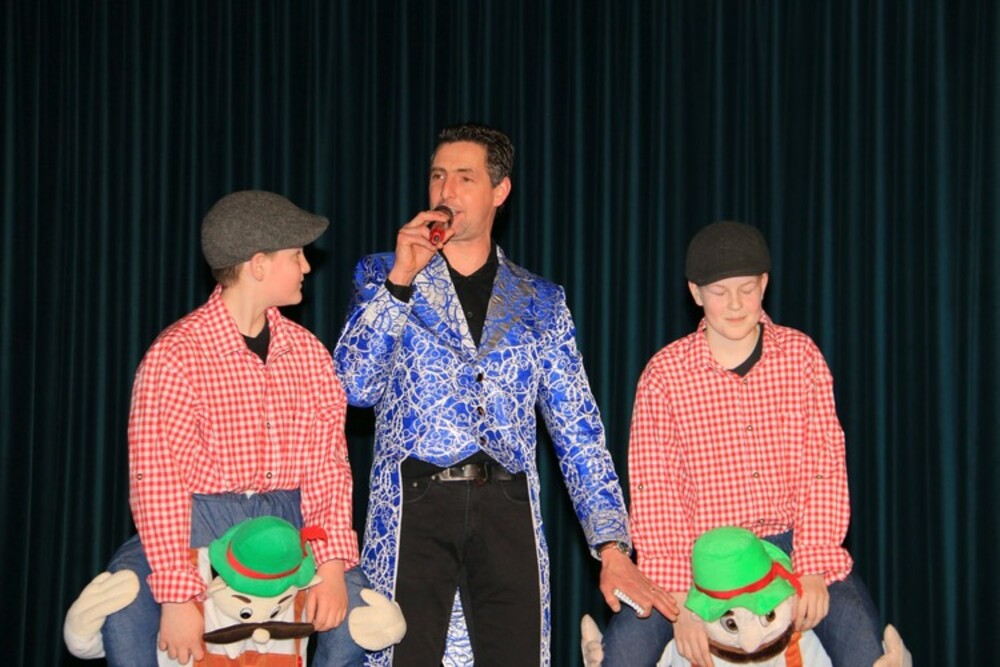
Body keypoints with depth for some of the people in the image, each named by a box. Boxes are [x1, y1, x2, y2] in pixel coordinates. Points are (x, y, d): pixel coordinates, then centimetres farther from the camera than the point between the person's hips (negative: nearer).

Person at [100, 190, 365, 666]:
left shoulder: (308, 352, 7)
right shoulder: (175, 356, -9)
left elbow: (329, 464, 2)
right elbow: (156, 483, -15)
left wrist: (333, 564, -12)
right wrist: (177, 596, -23)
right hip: (198, 523, -4)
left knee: (353, 605, -20)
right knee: (123, 608, -29)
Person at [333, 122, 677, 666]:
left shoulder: (540, 302, 13)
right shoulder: (383, 276, 12)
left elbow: (578, 431, 8)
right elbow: (355, 386, -3)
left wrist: (612, 548, -2)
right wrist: (400, 279, -9)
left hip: (507, 509, 1)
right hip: (415, 504, -1)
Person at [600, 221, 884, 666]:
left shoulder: (802, 355, 3)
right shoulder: (665, 372, -3)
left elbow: (824, 466, -3)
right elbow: (654, 490, -8)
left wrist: (814, 569, -16)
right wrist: (679, 598, -18)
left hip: (786, 541, 1)